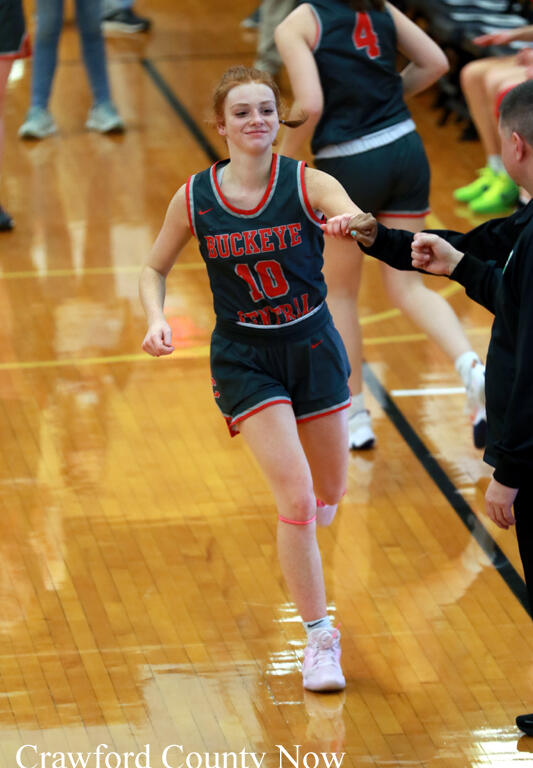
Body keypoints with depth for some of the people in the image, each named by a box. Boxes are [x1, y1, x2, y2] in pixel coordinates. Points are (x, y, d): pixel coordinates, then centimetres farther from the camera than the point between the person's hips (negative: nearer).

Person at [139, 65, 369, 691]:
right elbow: (154, 270, 5)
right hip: (244, 358, -2)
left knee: (328, 495, 15)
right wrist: (156, 320, -14)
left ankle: (297, 555, 53)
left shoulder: (308, 184, -12)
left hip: (312, 346, 2)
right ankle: (319, 639, -1)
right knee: (296, 498, -14)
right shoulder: (195, 198, -8)